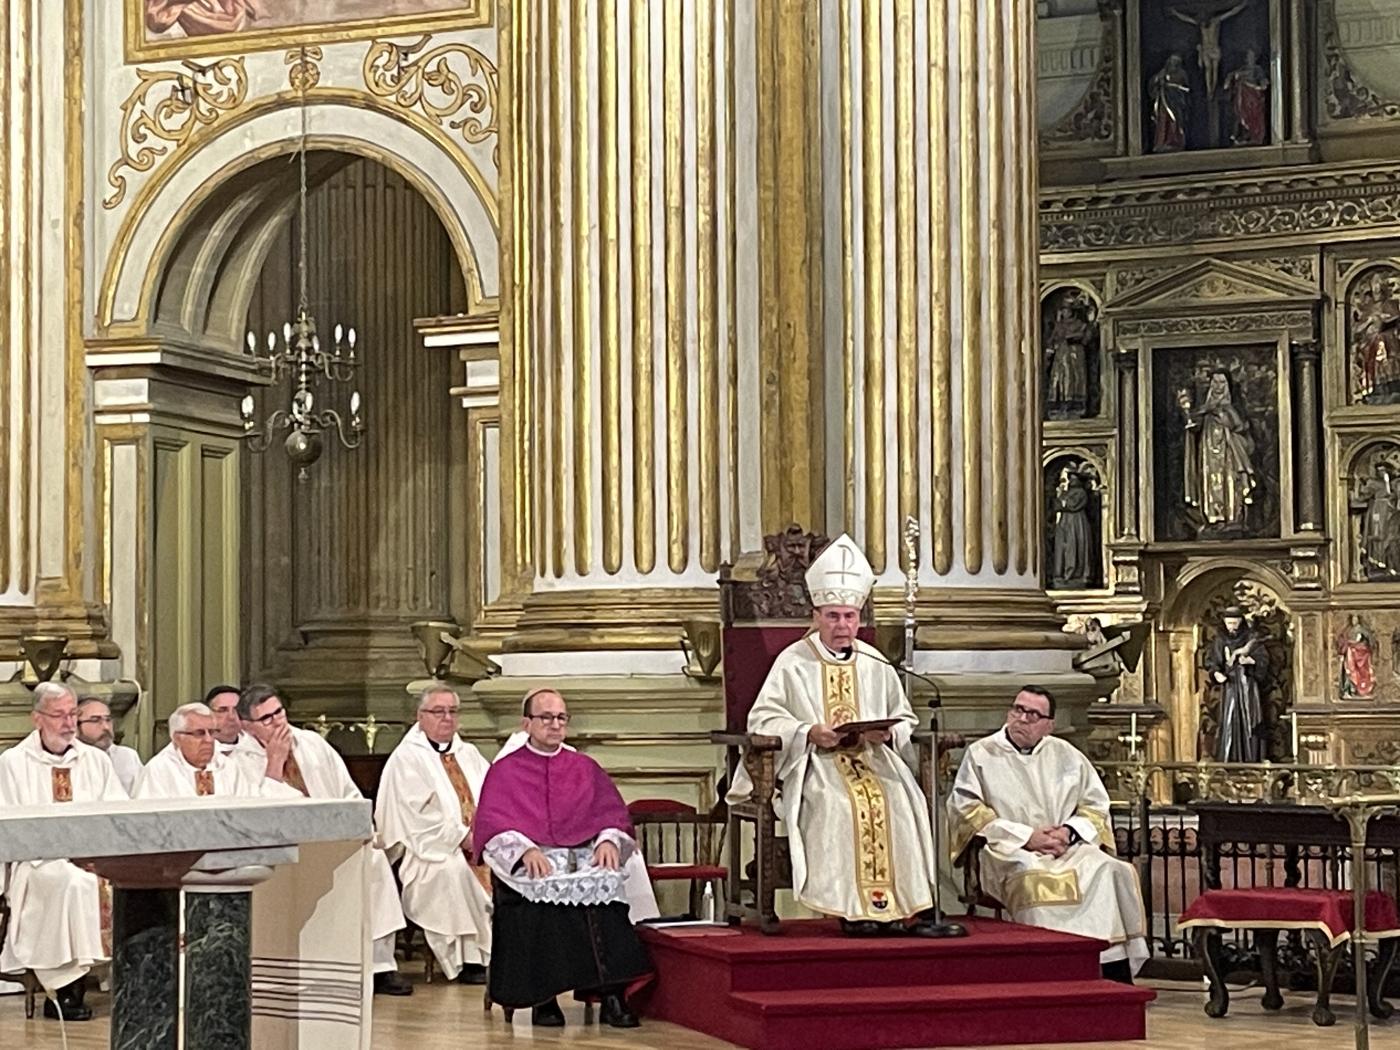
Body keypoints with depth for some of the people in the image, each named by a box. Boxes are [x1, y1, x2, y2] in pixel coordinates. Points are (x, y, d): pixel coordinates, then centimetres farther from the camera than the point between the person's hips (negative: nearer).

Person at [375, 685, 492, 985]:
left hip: (479, 844, 6)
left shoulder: (468, 754, 22)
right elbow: (417, 815, -9)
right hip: (433, 849, -6)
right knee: (454, 867, -36)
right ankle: (467, 958, -29)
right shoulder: (406, 758, 1)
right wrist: (460, 836, -15)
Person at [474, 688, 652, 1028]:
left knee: (605, 883, -32)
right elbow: (491, 824, 2)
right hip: (527, 862, -2)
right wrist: (526, 850, -17)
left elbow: (614, 815, 15)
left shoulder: (586, 768, 23)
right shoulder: (504, 771, 15)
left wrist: (609, 840, -9)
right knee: (544, 889, -36)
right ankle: (543, 998, -30)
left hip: (586, 857, 2)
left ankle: (613, 994, -36)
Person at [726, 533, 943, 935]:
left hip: (874, 758, 3)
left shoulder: (875, 665, 16)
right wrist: (809, 733, -17)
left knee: (900, 798, -28)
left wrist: (887, 733, -7)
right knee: (840, 803, -34)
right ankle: (853, 908, -31)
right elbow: (763, 720, -1)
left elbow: (906, 720, 17)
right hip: (814, 765, -3)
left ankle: (902, 904, -28)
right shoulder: (793, 662, 6)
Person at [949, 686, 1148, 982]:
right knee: (1035, 880, -37)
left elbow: (1096, 805, 17)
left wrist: (1069, 832, -5)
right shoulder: (980, 755, 7)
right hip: (1010, 853, -3)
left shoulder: (1066, 755, 17)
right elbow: (966, 811, -3)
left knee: (1108, 871, -25)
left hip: (1068, 848, 4)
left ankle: (1117, 974, -25)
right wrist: (1026, 836, -11)